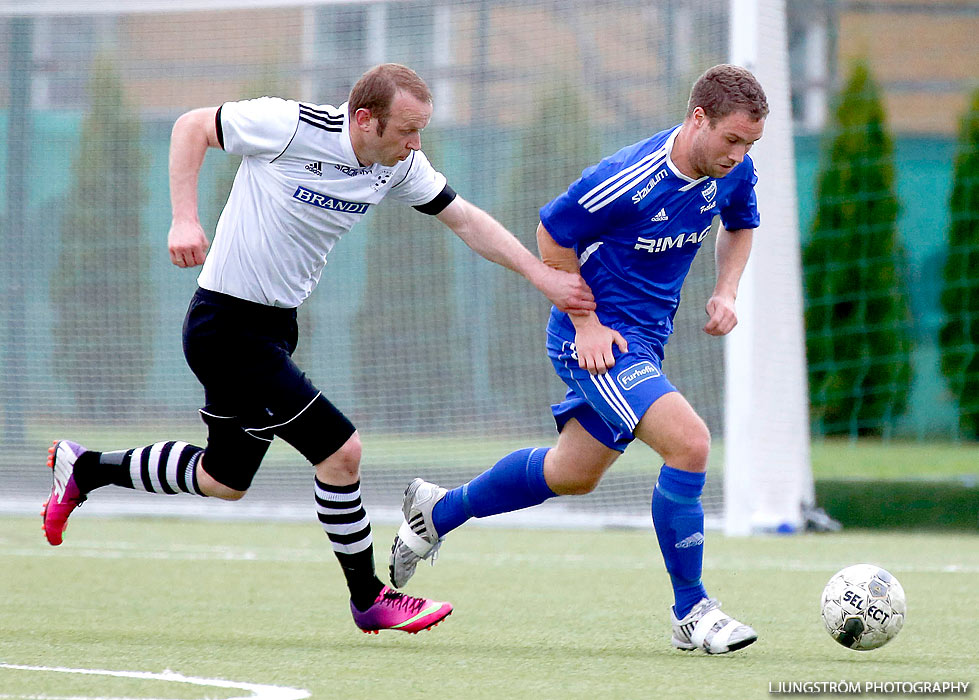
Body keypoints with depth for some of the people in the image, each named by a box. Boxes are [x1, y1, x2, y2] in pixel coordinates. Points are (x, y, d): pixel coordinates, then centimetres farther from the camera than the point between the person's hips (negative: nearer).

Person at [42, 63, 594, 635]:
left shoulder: (400, 165, -2)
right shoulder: (292, 127, -22)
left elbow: (465, 219, 6)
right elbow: (192, 126, -11)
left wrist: (545, 276, -1)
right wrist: (185, 219, -20)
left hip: (274, 326, 9)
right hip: (228, 325, -9)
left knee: (225, 480, 19)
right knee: (340, 449, -13)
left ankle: (84, 469, 38)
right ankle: (369, 599, 3)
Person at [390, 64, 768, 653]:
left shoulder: (733, 171, -5)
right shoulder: (627, 179, -27)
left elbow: (740, 225, 18)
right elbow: (552, 233, -13)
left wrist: (726, 293, 1)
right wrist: (586, 323, -15)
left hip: (645, 338, 9)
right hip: (598, 338, -9)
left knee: (574, 475, 22)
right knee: (689, 442, -24)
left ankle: (438, 512, 44)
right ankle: (691, 612, -13)